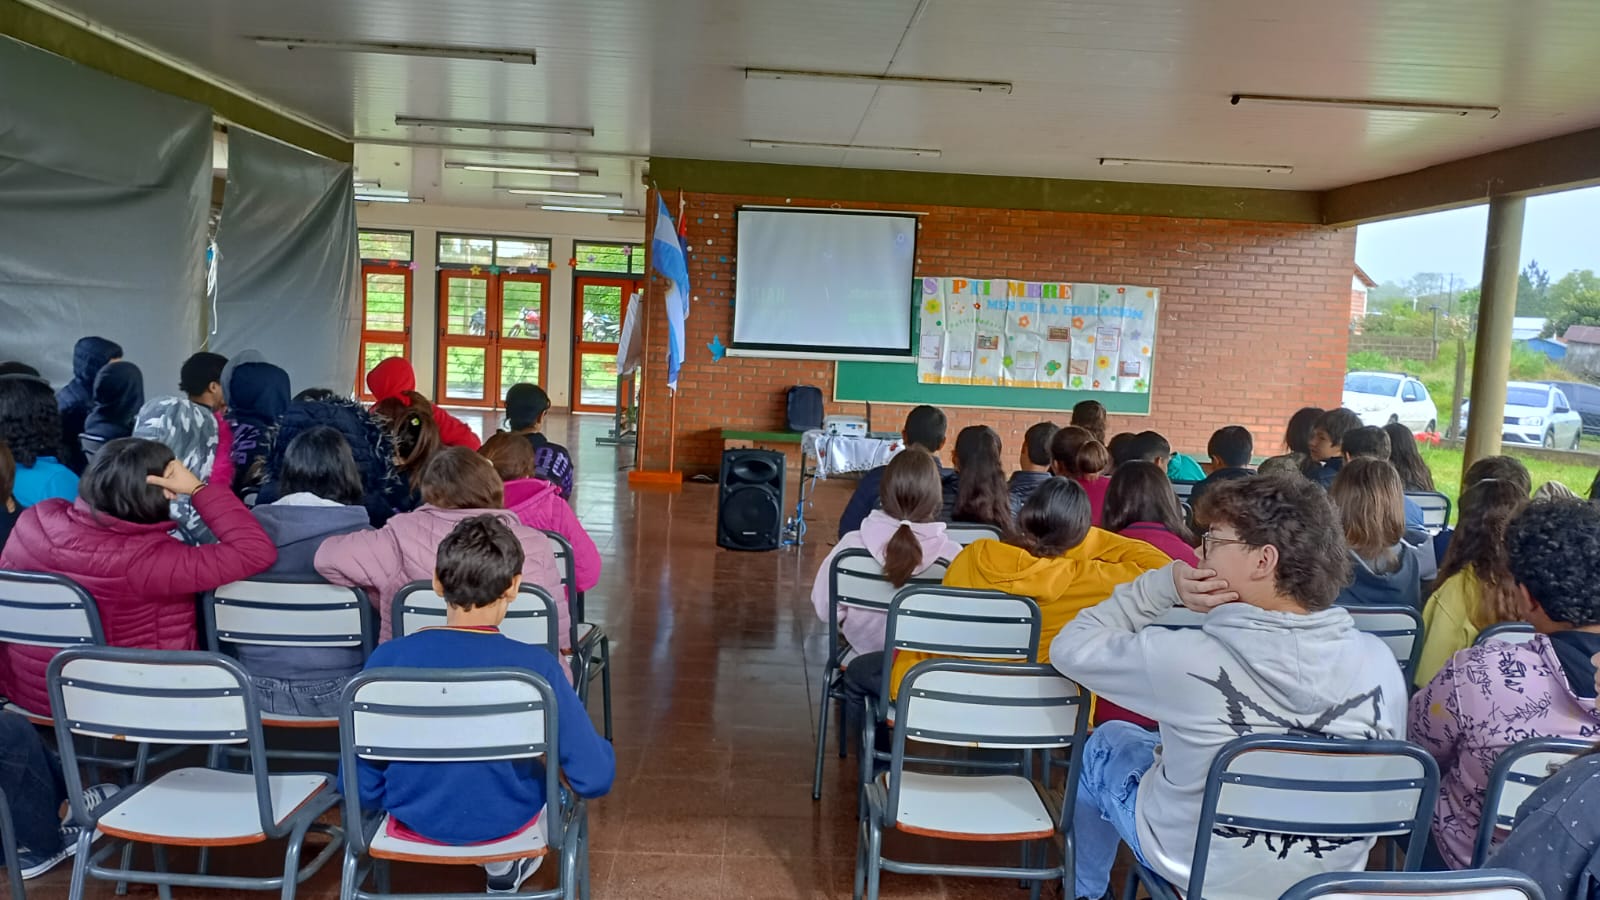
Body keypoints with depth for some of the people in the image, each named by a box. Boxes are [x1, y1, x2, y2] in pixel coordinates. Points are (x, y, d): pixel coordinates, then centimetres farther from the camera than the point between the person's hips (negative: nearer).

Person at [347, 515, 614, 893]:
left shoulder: (387, 660, -18)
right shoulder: (535, 667, -24)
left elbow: (357, 783, -9)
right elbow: (594, 778, -19)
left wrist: (410, 799, 12)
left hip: (416, 821, 2)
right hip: (506, 820, -1)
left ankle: (499, 862, 45)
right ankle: (505, 869, 39)